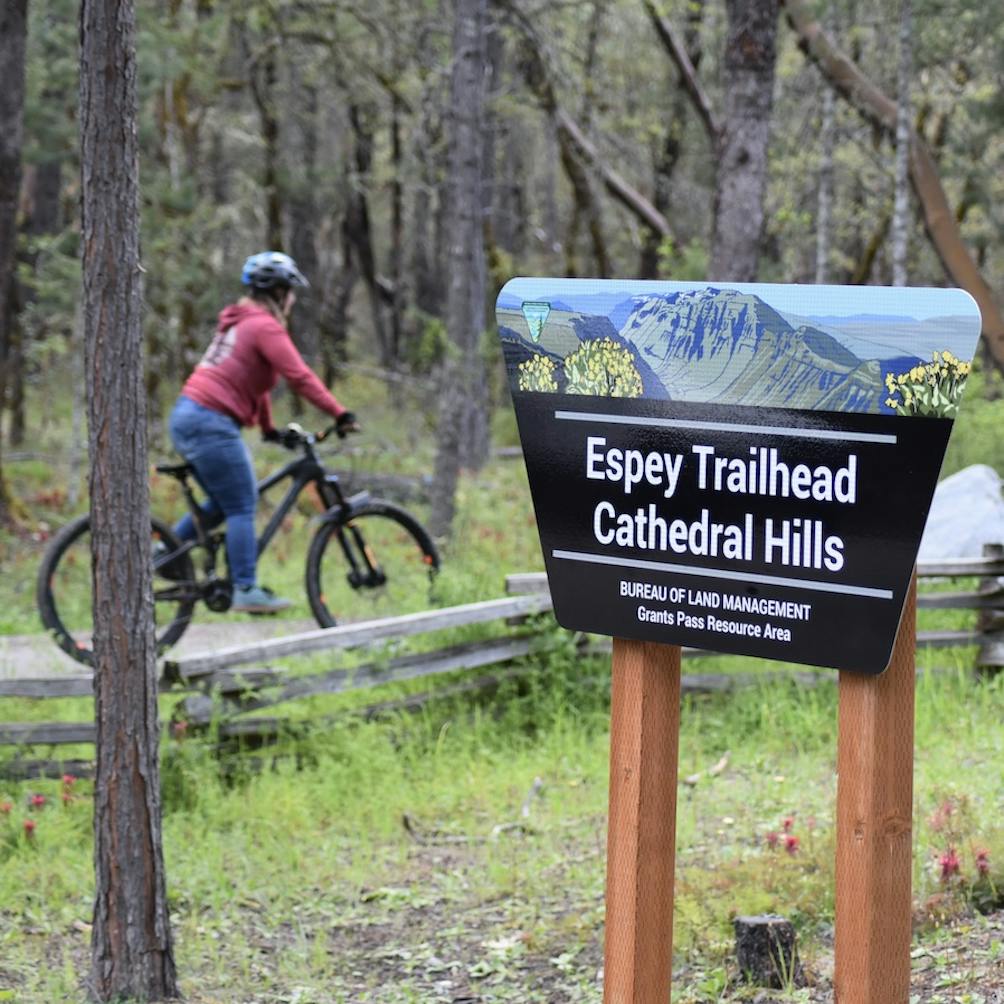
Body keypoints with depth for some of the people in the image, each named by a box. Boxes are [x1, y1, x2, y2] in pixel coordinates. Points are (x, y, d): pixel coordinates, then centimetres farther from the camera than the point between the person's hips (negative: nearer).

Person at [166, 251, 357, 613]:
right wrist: (341, 415, -16)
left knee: (223, 504, 18)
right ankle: (246, 590, -5)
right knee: (243, 508, -5)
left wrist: (269, 428, 30)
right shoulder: (265, 326, -10)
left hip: (186, 417, 10)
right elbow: (300, 377, -16)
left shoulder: (240, 322, 21)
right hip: (211, 423, -10)